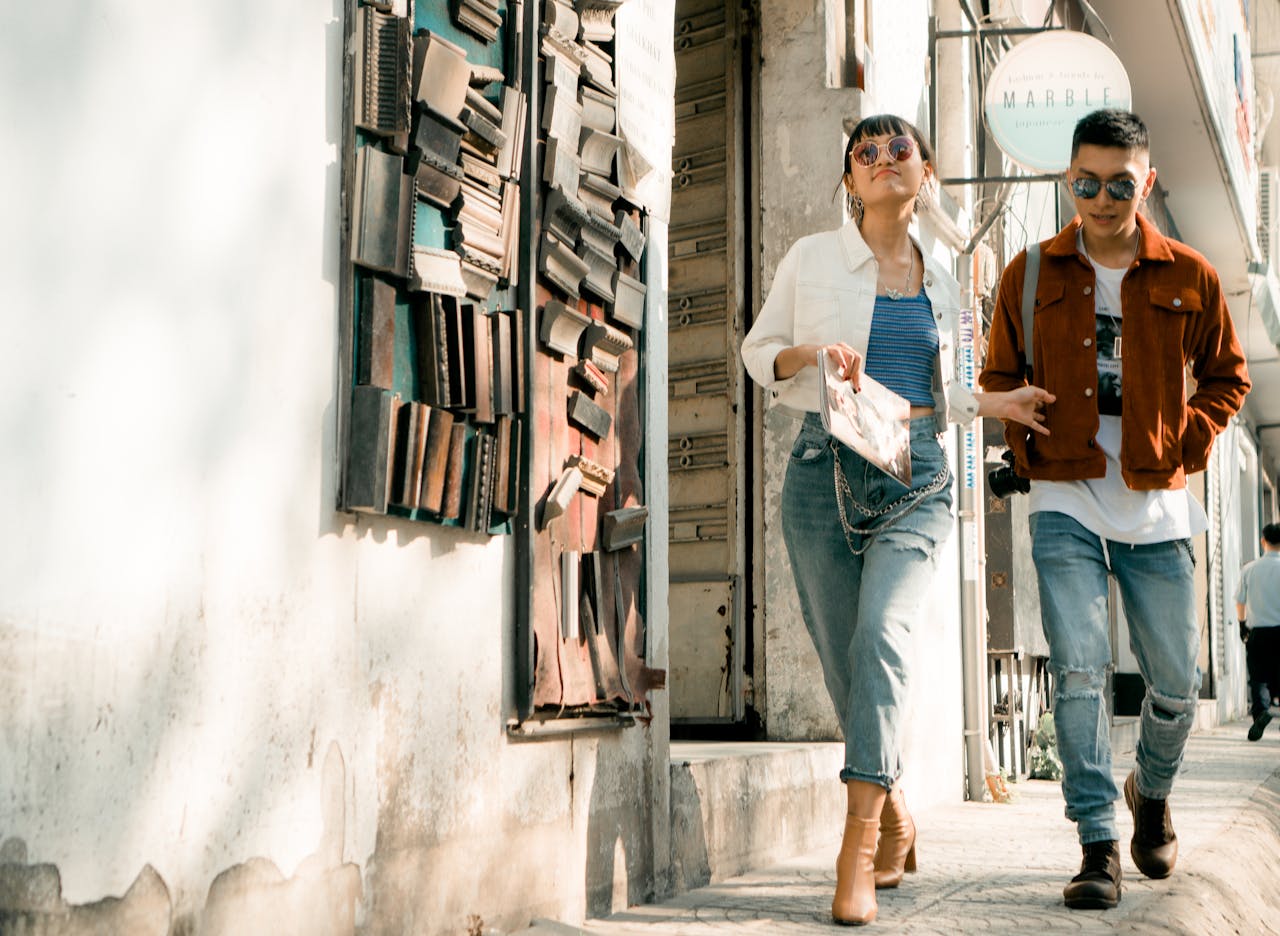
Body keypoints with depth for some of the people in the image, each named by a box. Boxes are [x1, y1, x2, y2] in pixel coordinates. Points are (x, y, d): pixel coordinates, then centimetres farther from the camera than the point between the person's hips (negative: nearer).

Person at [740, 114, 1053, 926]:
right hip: (826, 467, 0)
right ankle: (896, 820, 23)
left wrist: (992, 403, 11)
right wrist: (810, 352, -10)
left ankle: (860, 843, -23)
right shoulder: (813, 258, 7)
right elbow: (758, 351, 10)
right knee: (842, 660, 1)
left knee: (882, 634, -22)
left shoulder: (940, 282, 16)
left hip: (916, 477, 1)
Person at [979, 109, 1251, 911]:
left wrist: (1189, 442, 1)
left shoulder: (1190, 277, 3)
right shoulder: (1030, 275, 3)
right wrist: (1025, 449, 1)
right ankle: (1099, 845, -4)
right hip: (1065, 503, -1)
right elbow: (1000, 377, 14)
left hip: (1156, 505, 1)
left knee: (1176, 680, 6)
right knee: (1080, 670, -11)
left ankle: (1153, 793, 36)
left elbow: (1228, 376, 15)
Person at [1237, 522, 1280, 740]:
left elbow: (1240, 602, 9)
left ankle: (1260, 709, -21)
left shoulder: (1250, 569, 1)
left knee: (1258, 677, 4)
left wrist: (1243, 623, 26)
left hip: (1258, 632, 1)